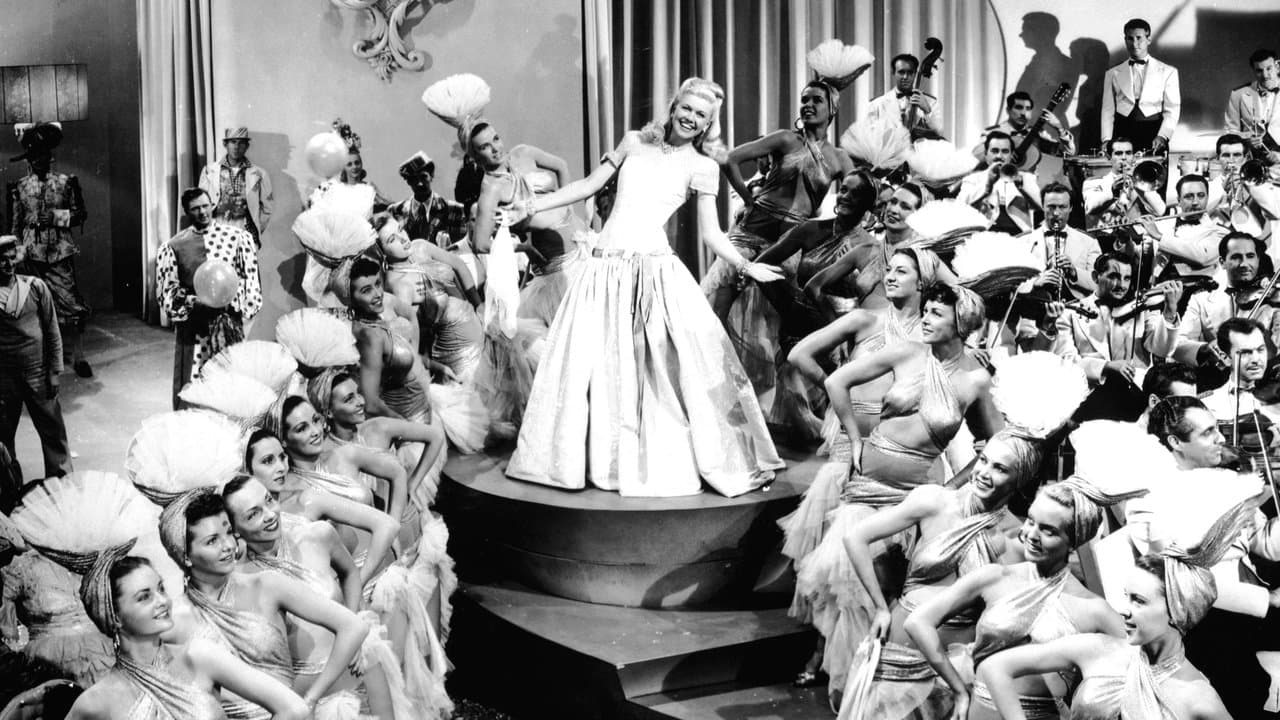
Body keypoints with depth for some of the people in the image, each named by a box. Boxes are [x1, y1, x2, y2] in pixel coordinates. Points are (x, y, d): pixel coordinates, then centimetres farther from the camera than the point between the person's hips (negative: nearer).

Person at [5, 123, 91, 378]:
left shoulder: (66, 183, 3)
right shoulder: (20, 188, 7)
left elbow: (81, 214, 6)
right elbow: (15, 225, 10)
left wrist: (57, 216, -10)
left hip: (60, 252, -1)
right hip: (33, 253, 1)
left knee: (71, 304, -6)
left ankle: (78, 357, 2)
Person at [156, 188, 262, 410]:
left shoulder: (237, 237, 3)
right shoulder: (174, 246, 2)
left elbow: (251, 278, 3)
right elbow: (166, 291, 1)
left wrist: (231, 297, -12)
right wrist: (193, 301, -14)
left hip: (229, 321, 0)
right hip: (193, 323, 0)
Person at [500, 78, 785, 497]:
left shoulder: (702, 166, 5)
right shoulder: (634, 143, 13)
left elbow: (710, 233, 3)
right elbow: (589, 185, 18)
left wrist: (745, 266, -11)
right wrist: (531, 207, 16)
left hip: (656, 268, -3)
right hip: (608, 267, 3)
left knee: (672, 366, -9)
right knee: (596, 364, 5)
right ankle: (603, 458, 18)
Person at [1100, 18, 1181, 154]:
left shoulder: (1168, 72, 10)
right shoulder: (1113, 74, 14)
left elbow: (1172, 110, 3)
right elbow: (1108, 111, 10)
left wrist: (1162, 136, -13)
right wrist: (1107, 140, -4)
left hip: (1154, 134, -1)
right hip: (1122, 135, 1)